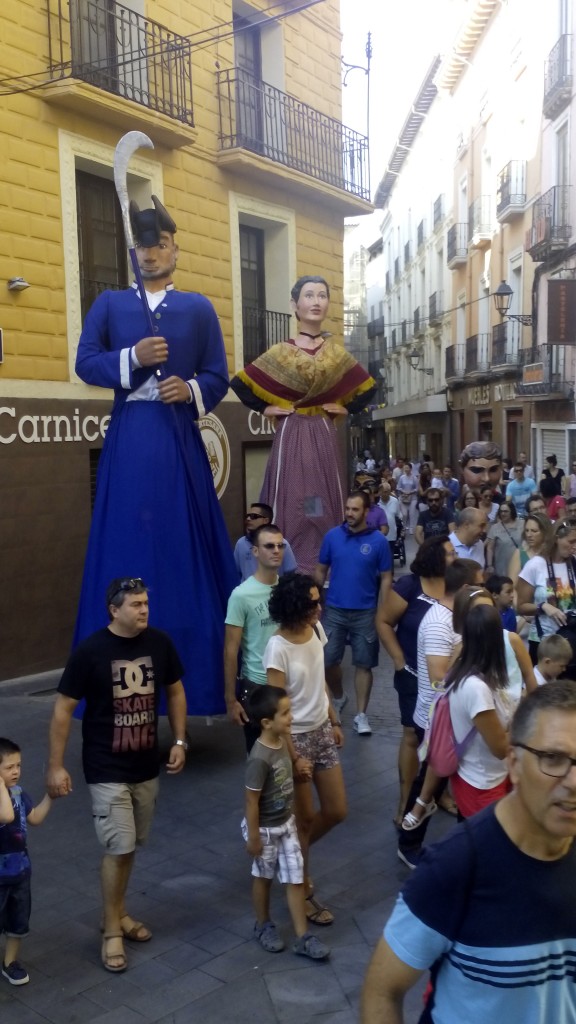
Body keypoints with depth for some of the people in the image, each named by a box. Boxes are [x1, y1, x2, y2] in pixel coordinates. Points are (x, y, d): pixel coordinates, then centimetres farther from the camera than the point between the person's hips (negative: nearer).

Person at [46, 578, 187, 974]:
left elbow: (175, 691, 9)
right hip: (107, 769, -4)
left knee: (130, 846, 16)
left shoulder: (160, 643, -6)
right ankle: (112, 930, 17)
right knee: (118, 848, -3)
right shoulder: (90, 651, -18)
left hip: (147, 766, 4)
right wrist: (56, 766, -10)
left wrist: (180, 741, 4)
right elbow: (64, 709, -11)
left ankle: (118, 913, 36)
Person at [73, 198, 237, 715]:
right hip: (128, 437, 1)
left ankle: (191, 669, 6)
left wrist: (191, 389, -12)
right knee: (125, 542, -2)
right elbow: (85, 363, 3)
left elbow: (219, 377, 8)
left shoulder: (199, 308, 12)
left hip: (179, 437, 0)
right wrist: (132, 357, -12)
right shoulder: (109, 304, 13)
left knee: (186, 541, -2)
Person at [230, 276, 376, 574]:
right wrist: (264, 408, -1)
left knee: (326, 502, 2)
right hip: (291, 436, -2)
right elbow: (240, 383, 4)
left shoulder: (337, 353, 8)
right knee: (292, 503, -5)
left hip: (324, 436, 2)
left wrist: (347, 409, 7)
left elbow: (367, 387, 18)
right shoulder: (280, 353, 1)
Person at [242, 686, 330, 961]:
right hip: (265, 829, -7)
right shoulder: (259, 759, -31)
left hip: (287, 824, 7)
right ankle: (263, 926, 39)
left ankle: (303, 937, 21)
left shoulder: (282, 742, -6)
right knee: (264, 877, 16)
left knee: (296, 878, 11)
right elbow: (251, 800, -23)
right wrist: (253, 836, -16)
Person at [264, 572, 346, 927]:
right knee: (305, 819, 8)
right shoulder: (278, 648, -23)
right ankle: (304, 892, 29)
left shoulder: (316, 630, -3)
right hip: (296, 738, -7)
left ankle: (296, 853, 40)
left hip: (322, 731, 7)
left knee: (337, 811, 13)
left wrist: (334, 722, 14)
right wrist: (294, 757, -17)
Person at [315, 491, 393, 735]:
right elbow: (321, 571, 5)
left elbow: (385, 578, -2)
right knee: (328, 660, 7)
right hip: (334, 610, 2)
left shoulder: (379, 541, -7)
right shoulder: (332, 536, -3)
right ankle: (338, 697, 35)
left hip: (365, 613, -1)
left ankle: (361, 714, 19)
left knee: (364, 664, 7)